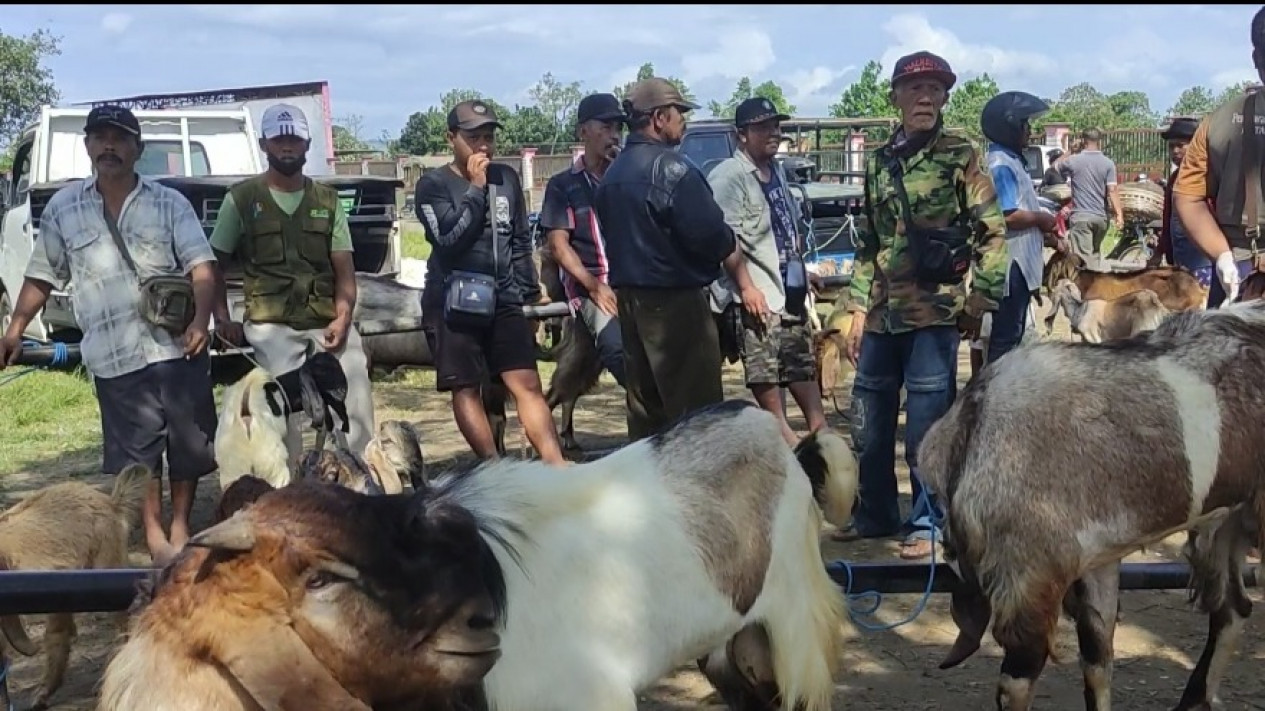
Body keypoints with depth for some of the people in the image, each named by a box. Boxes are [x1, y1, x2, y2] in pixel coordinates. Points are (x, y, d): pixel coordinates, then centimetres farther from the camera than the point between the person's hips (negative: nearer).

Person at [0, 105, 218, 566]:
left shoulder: (169, 203, 4)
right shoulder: (63, 207, 9)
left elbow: (201, 265, -4)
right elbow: (42, 276, 15)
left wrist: (201, 321, -19)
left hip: (177, 346, 0)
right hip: (114, 355, 1)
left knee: (189, 441, 6)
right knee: (135, 450, 4)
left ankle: (180, 528, 22)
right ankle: (155, 537, 14)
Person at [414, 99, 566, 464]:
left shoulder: (507, 178, 11)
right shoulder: (434, 185, -3)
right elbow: (449, 238, -18)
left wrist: (528, 294, 13)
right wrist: (475, 189, -15)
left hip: (503, 299, 3)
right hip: (456, 301, -3)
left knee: (528, 385, -4)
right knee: (466, 389, -2)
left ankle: (559, 470, -10)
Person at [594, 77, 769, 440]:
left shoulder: (612, 174, 11)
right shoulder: (671, 168, -14)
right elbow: (715, 235, -14)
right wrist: (746, 285, -2)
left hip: (629, 297, 9)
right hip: (675, 300, -9)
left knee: (645, 407, 13)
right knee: (696, 410, -4)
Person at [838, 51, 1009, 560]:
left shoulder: (960, 157, -2)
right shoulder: (880, 161, 12)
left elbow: (992, 234, -4)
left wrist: (979, 300, -10)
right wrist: (858, 308, 11)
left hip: (935, 311, -5)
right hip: (882, 313, 5)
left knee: (927, 423, 0)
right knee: (867, 422, 12)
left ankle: (928, 522, 13)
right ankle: (874, 514, 28)